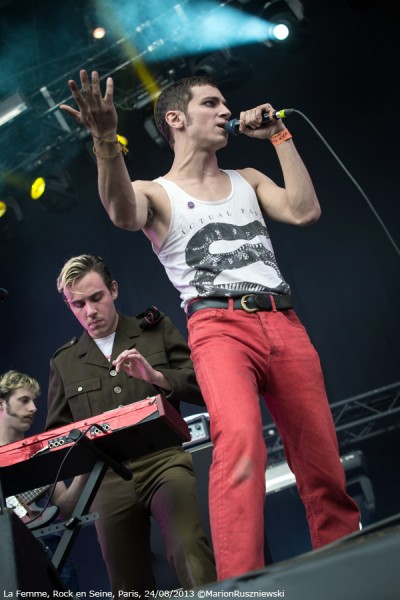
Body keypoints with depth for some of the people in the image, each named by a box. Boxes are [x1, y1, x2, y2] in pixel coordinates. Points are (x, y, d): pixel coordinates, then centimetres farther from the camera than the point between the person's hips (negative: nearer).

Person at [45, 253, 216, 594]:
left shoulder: (156, 330, 12)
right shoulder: (64, 362, 18)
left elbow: (203, 387, 5)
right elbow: (57, 432, 19)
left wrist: (156, 377, -12)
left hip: (164, 461, -2)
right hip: (107, 480, 3)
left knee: (189, 552, -28)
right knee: (129, 586, 4)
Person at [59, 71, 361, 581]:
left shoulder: (248, 181, 24)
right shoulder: (156, 193, 11)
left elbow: (305, 212, 9)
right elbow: (123, 213, -14)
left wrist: (279, 136, 14)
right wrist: (107, 143, -32)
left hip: (284, 324, 5)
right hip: (219, 326, -4)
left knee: (323, 463, -1)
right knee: (240, 437, -33)